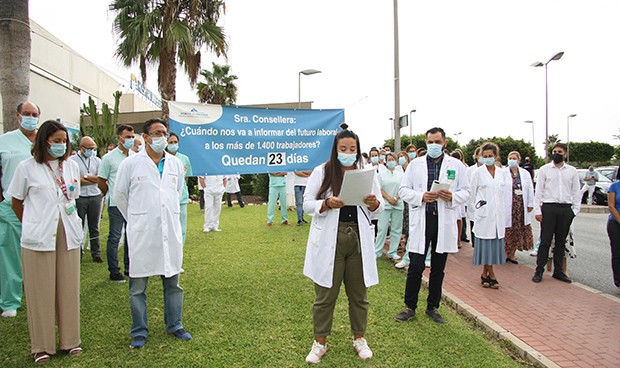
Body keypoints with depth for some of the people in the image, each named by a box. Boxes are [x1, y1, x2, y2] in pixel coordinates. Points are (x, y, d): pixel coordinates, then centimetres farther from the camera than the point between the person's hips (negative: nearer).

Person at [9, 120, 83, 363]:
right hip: (38, 237, -3)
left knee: (68, 288, 7)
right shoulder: (27, 167, -1)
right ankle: (42, 345, 16)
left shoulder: (72, 166, 9)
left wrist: (69, 211, 11)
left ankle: (70, 340, 20)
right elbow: (16, 201, 8)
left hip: (68, 235, 3)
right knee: (41, 291, 3)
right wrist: (31, 225, 14)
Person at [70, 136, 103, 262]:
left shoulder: (97, 160, 11)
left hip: (95, 196, 3)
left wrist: (84, 177, -6)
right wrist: (93, 179, -8)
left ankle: (96, 253, 15)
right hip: (79, 198, -3)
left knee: (94, 227, 9)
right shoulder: (72, 160, 0)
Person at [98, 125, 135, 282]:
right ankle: (114, 272, 12)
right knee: (114, 237, 3)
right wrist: (113, 195, 8)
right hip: (116, 204, -4)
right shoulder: (109, 158, -5)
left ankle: (129, 268, 23)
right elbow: (101, 182, 0)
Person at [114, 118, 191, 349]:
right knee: (138, 285, 6)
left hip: (170, 232, 3)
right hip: (142, 234, -3)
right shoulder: (130, 164, -3)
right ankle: (139, 331, 20)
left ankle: (174, 325, 26)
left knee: (173, 282, 11)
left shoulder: (176, 164, 7)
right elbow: (120, 196, 8)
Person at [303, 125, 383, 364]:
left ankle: (359, 338, 32)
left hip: (358, 240, 3)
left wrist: (374, 203, -15)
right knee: (325, 295, 5)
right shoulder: (321, 172, -1)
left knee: (358, 293, 13)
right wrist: (328, 204, -22)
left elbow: (380, 207, 9)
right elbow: (307, 204, -3)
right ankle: (319, 343, 22)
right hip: (329, 241, -2)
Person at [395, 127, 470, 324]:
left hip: (444, 222, 2)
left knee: (438, 269, 12)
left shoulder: (456, 165, 7)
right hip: (421, 221, -1)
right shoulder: (415, 164, 6)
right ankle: (410, 307, 14)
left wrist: (452, 197, -14)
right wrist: (421, 196, -14)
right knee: (415, 267, -2)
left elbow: (466, 192, 7)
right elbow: (403, 190, 4)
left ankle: (433, 307, 26)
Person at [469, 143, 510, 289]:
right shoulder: (478, 172, -1)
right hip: (484, 215, -3)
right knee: (485, 243, -2)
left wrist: (505, 214, 9)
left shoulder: (503, 173, 9)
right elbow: (471, 193, 4)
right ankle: (491, 276, 9)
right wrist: (476, 208, 4)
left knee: (496, 243, 4)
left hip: (498, 215, 4)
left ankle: (485, 274, 15)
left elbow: (506, 194, 12)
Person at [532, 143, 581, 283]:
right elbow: (538, 191, 2)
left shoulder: (572, 171, 9)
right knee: (545, 241, -2)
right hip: (548, 208, -2)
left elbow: (576, 192, 11)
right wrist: (537, 211, -4)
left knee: (561, 242, 9)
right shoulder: (544, 169, 4)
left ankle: (558, 271, 18)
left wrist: (575, 210, 2)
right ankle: (539, 271, 4)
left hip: (566, 209, 2)